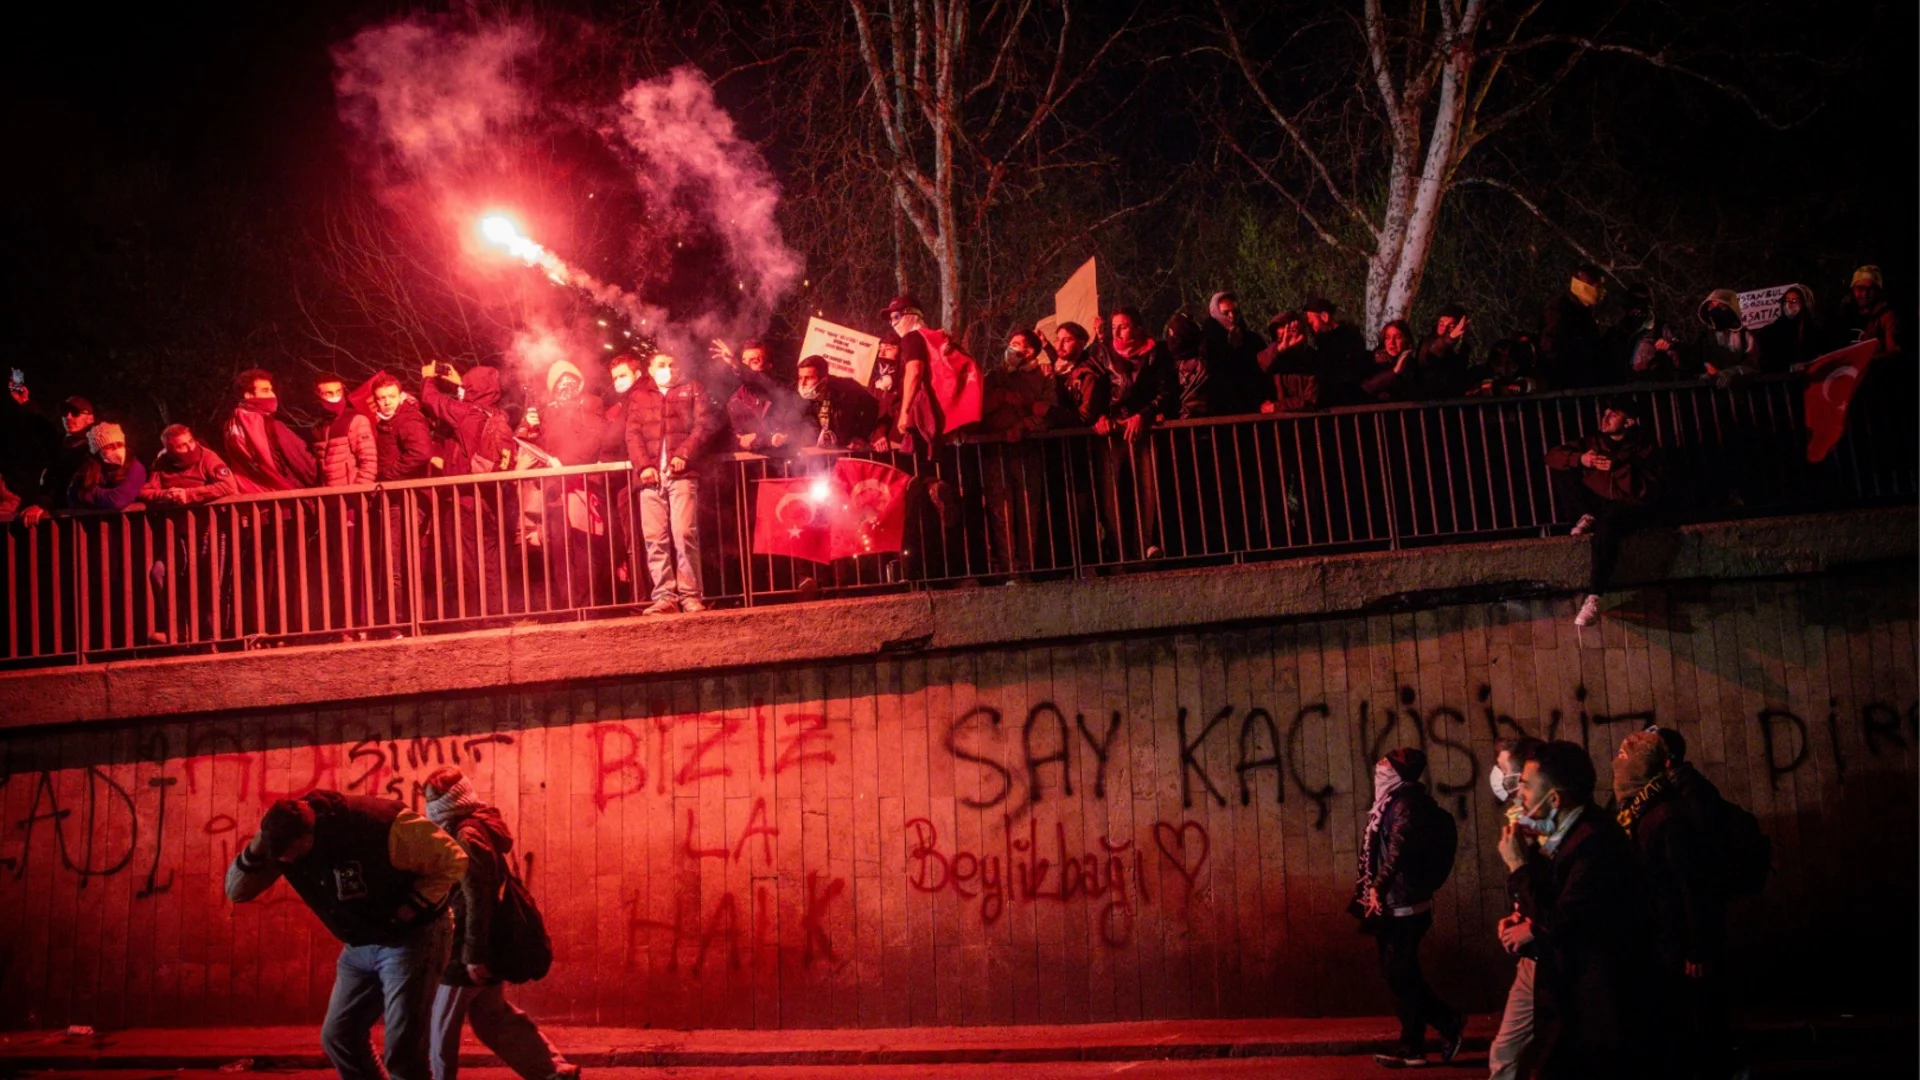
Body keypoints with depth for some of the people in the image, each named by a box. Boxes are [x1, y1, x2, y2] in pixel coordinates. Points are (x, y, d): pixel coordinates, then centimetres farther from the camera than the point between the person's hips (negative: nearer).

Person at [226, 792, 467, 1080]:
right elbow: (237, 892, -7)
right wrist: (255, 849, -25)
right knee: (339, 1036, 10)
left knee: (402, 1050, -12)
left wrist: (410, 909, -22)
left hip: (412, 937, -7)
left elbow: (452, 861, -19)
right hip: (360, 945, 7)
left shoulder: (382, 826, -29)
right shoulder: (284, 842, -10)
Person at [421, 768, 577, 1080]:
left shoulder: (466, 836, -18)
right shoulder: (482, 828, 11)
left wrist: (473, 954, -21)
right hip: (490, 944, 10)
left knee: (442, 1024, 3)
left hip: (465, 949, -10)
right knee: (491, 1016, 17)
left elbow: (476, 900, -22)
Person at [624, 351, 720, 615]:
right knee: (655, 538, -4)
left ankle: (690, 595, -9)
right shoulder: (639, 397, 22)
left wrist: (684, 454, -9)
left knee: (684, 534, -12)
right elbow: (633, 434, 11)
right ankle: (664, 596, -4)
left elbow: (706, 424, 5)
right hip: (651, 476, 2)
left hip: (682, 474, -2)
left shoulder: (692, 390, 18)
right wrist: (643, 465, -6)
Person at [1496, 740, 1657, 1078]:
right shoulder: (1562, 834, 7)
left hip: (1603, 1002, -9)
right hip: (1570, 993, 9)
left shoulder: (1595, 840, -23)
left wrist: (1518, 866, -12)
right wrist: (1522, 918, -3)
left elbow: (1564, 923, -23)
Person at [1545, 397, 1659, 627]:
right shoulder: (1594, 442, 8)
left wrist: (1617, 467, -28)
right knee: (1561, 470, -7)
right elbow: (1552, 456, 0)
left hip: (1629, 507, -5)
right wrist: (1580, 459, -19)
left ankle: (1593, 598, -46)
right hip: (1596, 503, 5)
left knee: (1607, 522, -42)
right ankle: (1587, 518, -11)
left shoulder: (1643, 447, -4)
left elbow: (1645, 489, -16)